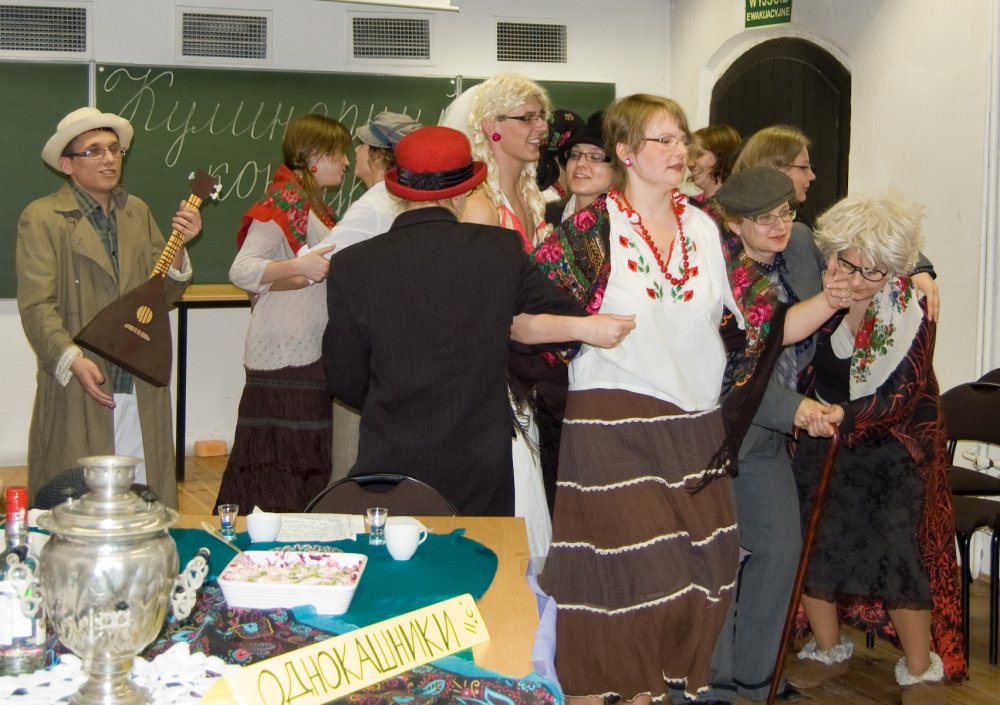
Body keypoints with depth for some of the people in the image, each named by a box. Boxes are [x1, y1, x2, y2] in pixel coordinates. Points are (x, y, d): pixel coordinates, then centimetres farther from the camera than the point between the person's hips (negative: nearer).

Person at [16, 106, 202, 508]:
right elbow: (37, 305, -8)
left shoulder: (138, 212, 16)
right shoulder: (41, 218, 0)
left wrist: (178, 247, -6)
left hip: (142, 390, 4)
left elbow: (163, 296, 11)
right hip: (78, 393, -4)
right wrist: (73, 360, -22)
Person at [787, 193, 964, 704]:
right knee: (811, 542, 2)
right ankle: (827, 650, 26)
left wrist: (845, 415, -35)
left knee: (898, 552, -9)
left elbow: (901, 393, -19)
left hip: (893, 446, -3)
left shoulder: (910, 307, -14)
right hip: (821, 440, 3)